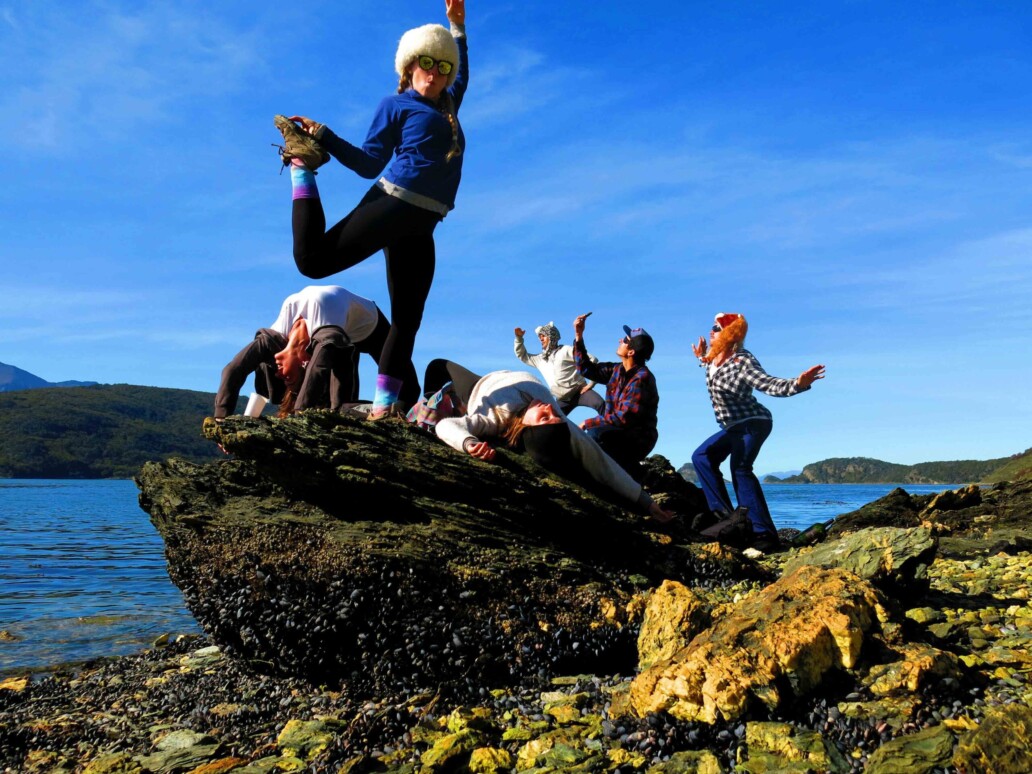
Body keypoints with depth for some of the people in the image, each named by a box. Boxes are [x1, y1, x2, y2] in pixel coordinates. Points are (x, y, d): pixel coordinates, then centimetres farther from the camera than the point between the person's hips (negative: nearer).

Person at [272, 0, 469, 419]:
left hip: (420, 225, 6)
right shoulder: (395, 105, 6)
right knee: (313, 260, -10)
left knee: (406, 319, -1)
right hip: (393, 204, -6)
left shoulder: (447, 106, 25)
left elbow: (462, 76, 45)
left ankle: (383, 406, 2)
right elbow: (370, 164, 2)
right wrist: (323, 138, -7)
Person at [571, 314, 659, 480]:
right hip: (619, 434, 8)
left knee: (595, 434, -31)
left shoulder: (642, 378, -21)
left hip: (637, 439, -8)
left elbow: (624, 418, -25)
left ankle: (631, 473, -13)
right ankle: (629, 469, 12)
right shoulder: (618, 370, 5)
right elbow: (586, 369, 14)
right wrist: (579, 336, 7)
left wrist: (588, 423, -18)